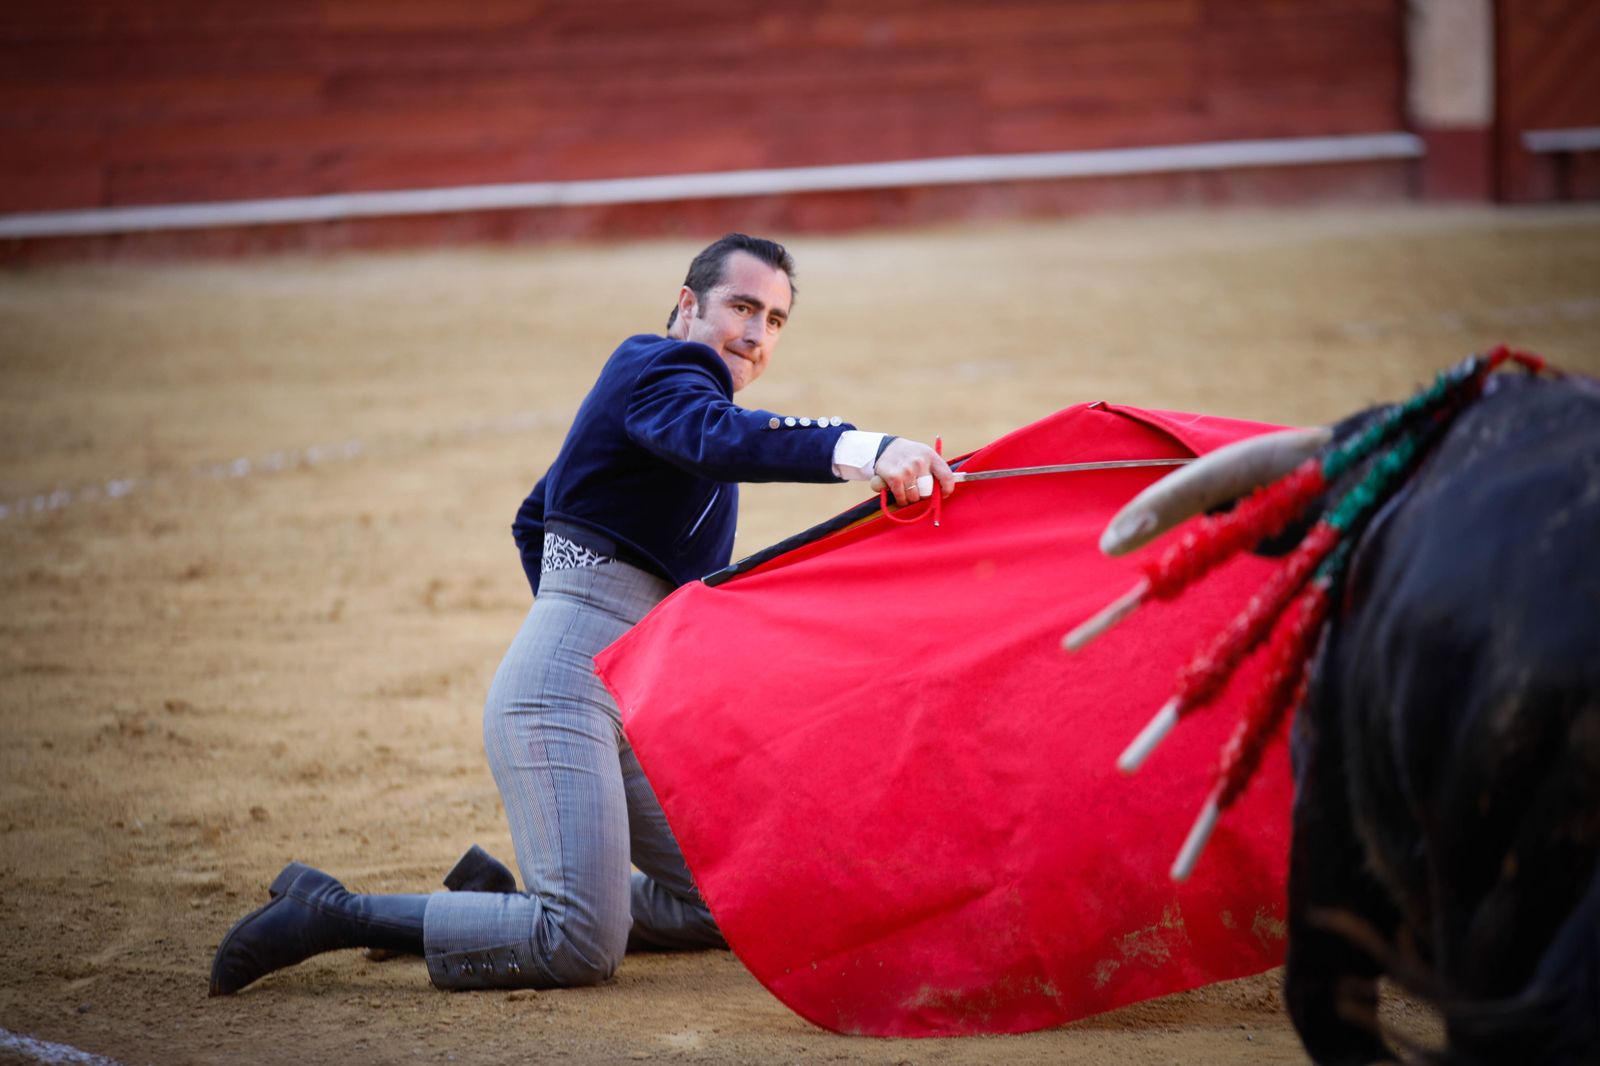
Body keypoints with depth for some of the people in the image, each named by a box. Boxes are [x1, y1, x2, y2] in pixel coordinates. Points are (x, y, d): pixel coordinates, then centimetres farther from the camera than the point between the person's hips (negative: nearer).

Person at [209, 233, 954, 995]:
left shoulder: (646, 385, 23)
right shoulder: (662, 373, -8)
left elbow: (534, 519, 32)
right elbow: (720, 438, -33)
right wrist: (868, 450, -47)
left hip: (630, 703, 11)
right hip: (560, 694, -11)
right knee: (582, 947, -22)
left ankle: (495, 899, 15)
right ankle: (331, 914, -10)